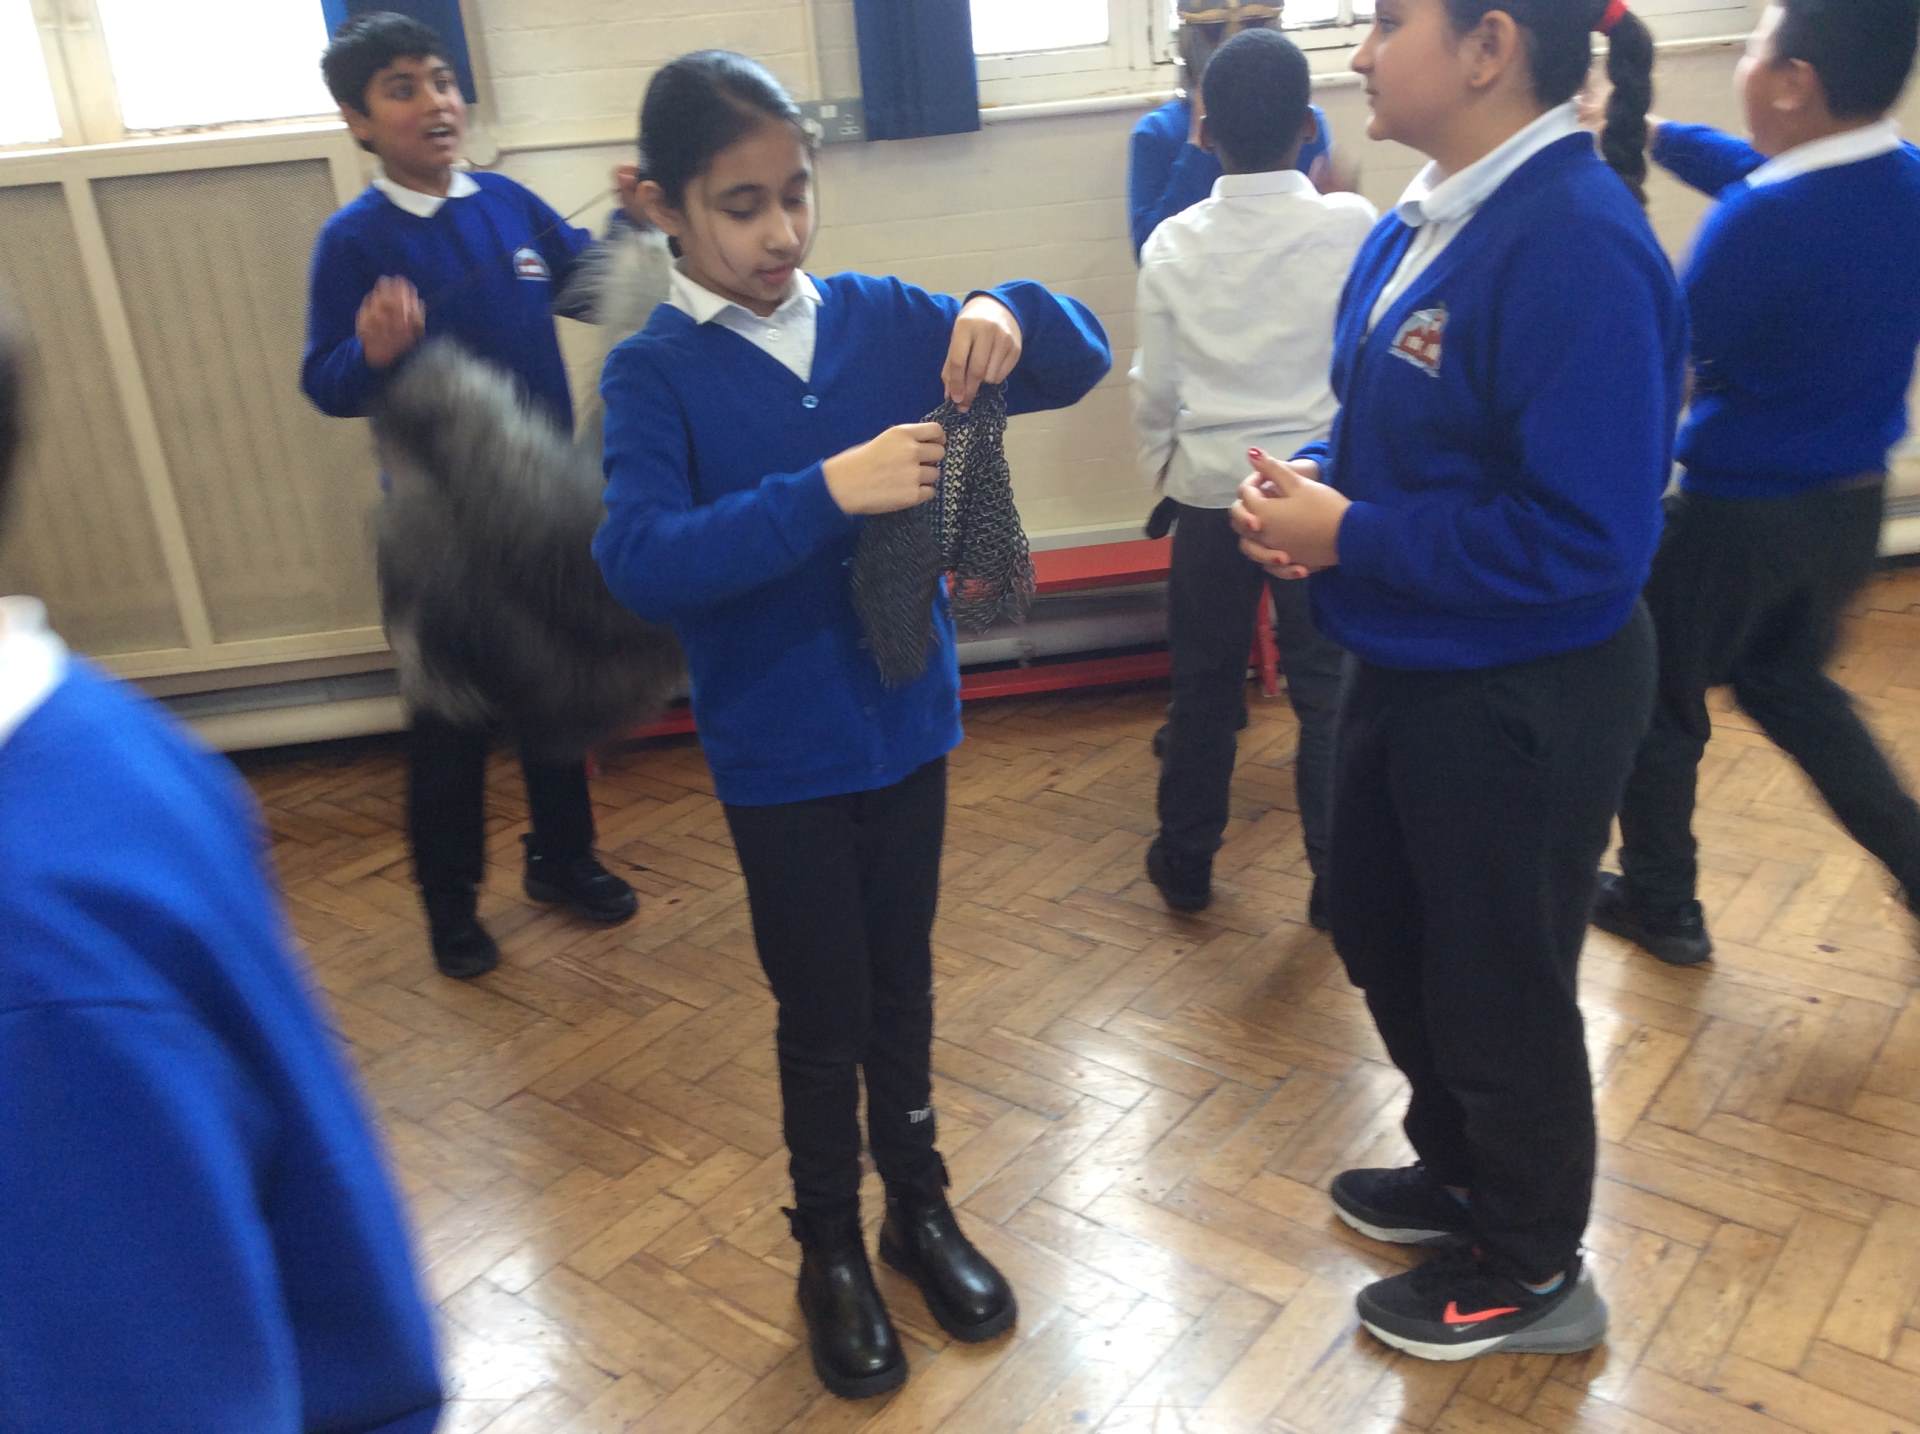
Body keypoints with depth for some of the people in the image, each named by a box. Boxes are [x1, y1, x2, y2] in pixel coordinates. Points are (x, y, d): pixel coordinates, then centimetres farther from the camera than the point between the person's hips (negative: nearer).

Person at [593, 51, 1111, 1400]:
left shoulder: (883, 317, -1)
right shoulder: (653, 373, -10)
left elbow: (1081, 364, 2)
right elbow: (639, 559, -24)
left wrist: (1008, 316, -20)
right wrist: (826, 491, -33)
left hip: (908, 723, 3)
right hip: (778, 757, -3)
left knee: (904, 988, 19)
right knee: (823, 1014, 12)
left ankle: (920, 1205, 42)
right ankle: (831, 1251, 36)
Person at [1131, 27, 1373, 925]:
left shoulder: (1172, 243, -1)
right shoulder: (1353, 225, -8)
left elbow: (1155, 386, 4)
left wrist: (1161, 471, 17)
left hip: (1210, 489, 2)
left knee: (1204, 683, 14)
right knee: (1327, 688, 7)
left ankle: (1185, 862, 26)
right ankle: (1338, 878, 16)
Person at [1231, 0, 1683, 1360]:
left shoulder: (1577, 244, -25)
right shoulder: (1424, 224, 3)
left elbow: (1585, 541, -28)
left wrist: (1350, 538, -22)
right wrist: (1315, 483, -7)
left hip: (1524, 703, -9)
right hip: (1409, 671, 9)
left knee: (1498, 984, 10)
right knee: (1380, 931, 24)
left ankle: (1531, 1272, 37)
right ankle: (1462, 1170, 50)